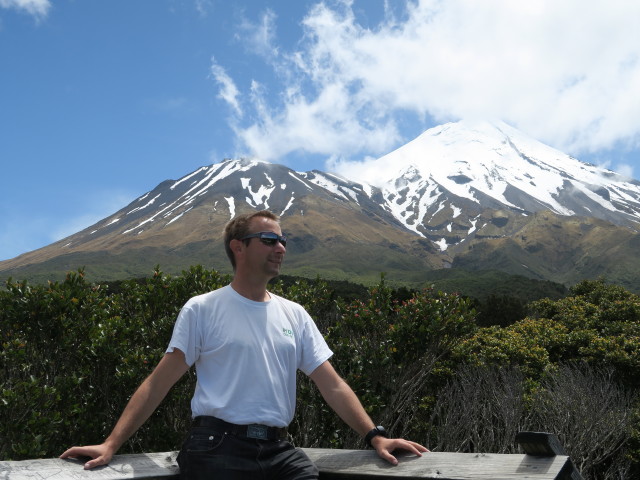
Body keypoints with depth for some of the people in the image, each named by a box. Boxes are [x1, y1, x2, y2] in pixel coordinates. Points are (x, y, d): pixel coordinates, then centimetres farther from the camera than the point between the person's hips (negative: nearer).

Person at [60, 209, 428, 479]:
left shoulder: (295, 315, 12)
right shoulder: (202, 309, 0)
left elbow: (332, 384, 10)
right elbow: (159, 383, -1)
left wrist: (375, 435, -1)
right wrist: (111, 444, -9)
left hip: (279, 450, 4)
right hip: (218, 447, -4)